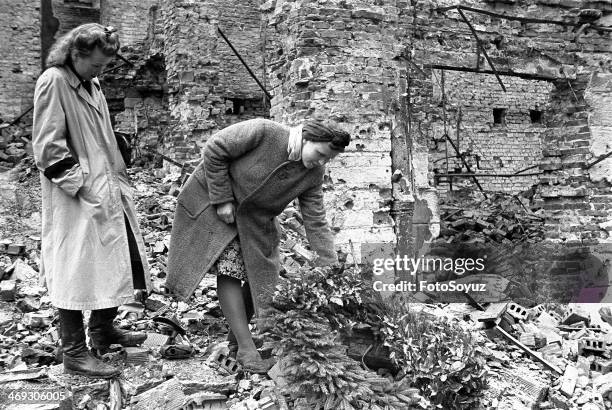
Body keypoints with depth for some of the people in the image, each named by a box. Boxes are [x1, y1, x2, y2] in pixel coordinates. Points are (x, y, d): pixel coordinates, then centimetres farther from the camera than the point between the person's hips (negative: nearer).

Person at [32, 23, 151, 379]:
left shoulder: (92, 84, 13)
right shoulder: (53, 83, -12)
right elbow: (48, 149, -17)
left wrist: (120, 181, 13)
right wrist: (83, 187, -19)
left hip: (109, 192, 9)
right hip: (76, 201, -9)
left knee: (119, 260, 15)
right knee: (76, 270, -1)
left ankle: (103, 328, 33)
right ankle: (74, 353, 12)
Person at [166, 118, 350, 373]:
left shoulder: (313, 175, -13)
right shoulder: (263, 132, -30)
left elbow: (316, 222, -10)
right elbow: (214, 151, -23)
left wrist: (333, 269, -15)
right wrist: (222, 200, -23)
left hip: (254, 217, 5)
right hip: (212, 200, -5)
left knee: (261, 275, -3)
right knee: (230, 269, -15)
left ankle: (237, 333, 19)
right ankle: (245, 347, -10)